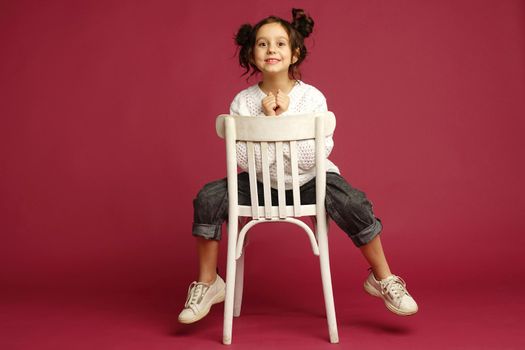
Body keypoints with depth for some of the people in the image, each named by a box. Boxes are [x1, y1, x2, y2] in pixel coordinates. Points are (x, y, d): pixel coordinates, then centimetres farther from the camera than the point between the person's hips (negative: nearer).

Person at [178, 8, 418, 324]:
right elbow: (243, 160, -17)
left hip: (309, 181, -1)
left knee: (354, 204, -27)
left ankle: (382, 278, -1)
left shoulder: (312, 97, -13)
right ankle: (208, 284, 1)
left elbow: (315, 156, -22)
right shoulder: (242, 102, -9)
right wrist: (266, 120, -24)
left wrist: (283, 118, -26)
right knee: (208, 198, -18)